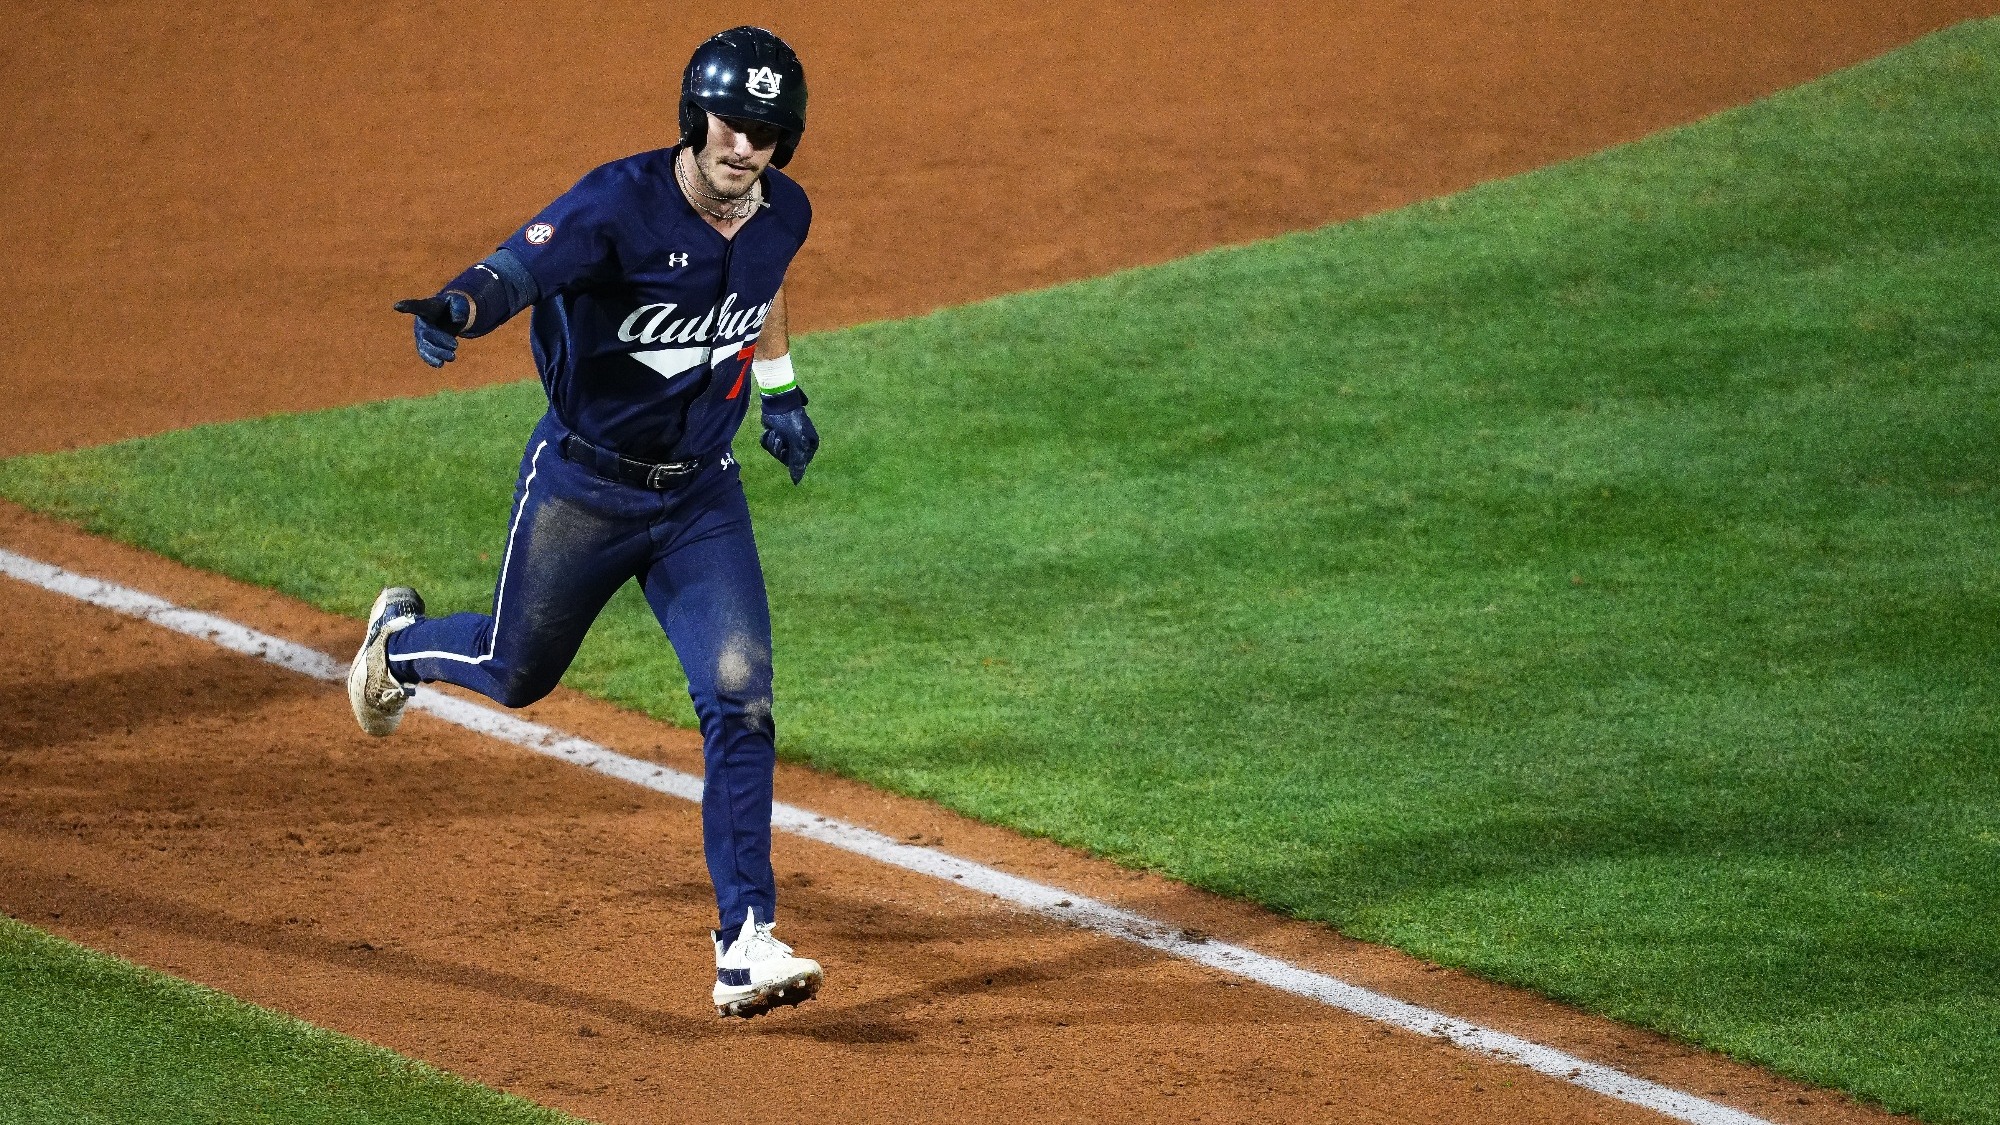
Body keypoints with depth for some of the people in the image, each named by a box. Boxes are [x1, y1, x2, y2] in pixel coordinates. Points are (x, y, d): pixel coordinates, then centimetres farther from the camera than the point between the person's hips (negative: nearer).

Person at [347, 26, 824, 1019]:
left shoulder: (783, 215, -6)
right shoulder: (621, 203, -26)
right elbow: (517, 267, -42)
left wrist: (780, 390, 25)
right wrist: (456, 309, -63)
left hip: (701, 496, 4)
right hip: (582, 484, -4)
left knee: (740, 701, -11)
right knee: (517, 672, 16)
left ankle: (746, 949, -10)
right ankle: (400, 643, 53)